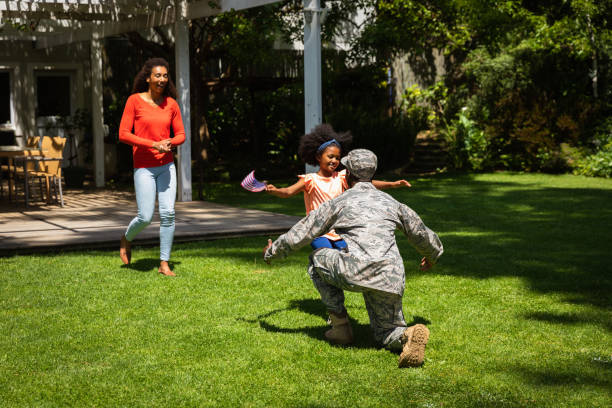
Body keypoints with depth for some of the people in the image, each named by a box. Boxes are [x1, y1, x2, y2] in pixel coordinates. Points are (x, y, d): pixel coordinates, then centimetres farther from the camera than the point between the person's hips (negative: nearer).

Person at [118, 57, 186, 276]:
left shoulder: (171, 103, 5)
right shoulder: (134, 100, -5)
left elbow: (181, 134, 10)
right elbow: (123, 134, -9)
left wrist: (170, 142, -14)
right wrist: (153, 144, -18)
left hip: (166, 166, 3)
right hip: (144, 167, -3)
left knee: (168, 213, -4)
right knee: (145, 217, -6)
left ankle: (164, 264, 5)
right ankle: (127, 239, 28)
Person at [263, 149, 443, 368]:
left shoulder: (339, 202, 13)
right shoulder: (391, 202, 24)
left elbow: (301, 232, 17)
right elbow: (420, 233, 37)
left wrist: (273, 250, 34)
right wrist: (433, 255, 59)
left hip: (355, 273, -4)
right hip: (390, 279, 4)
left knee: (316, 260, 24)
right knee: (386, 333, 21)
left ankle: (340, 325, 19)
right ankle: (409, 336, -16)